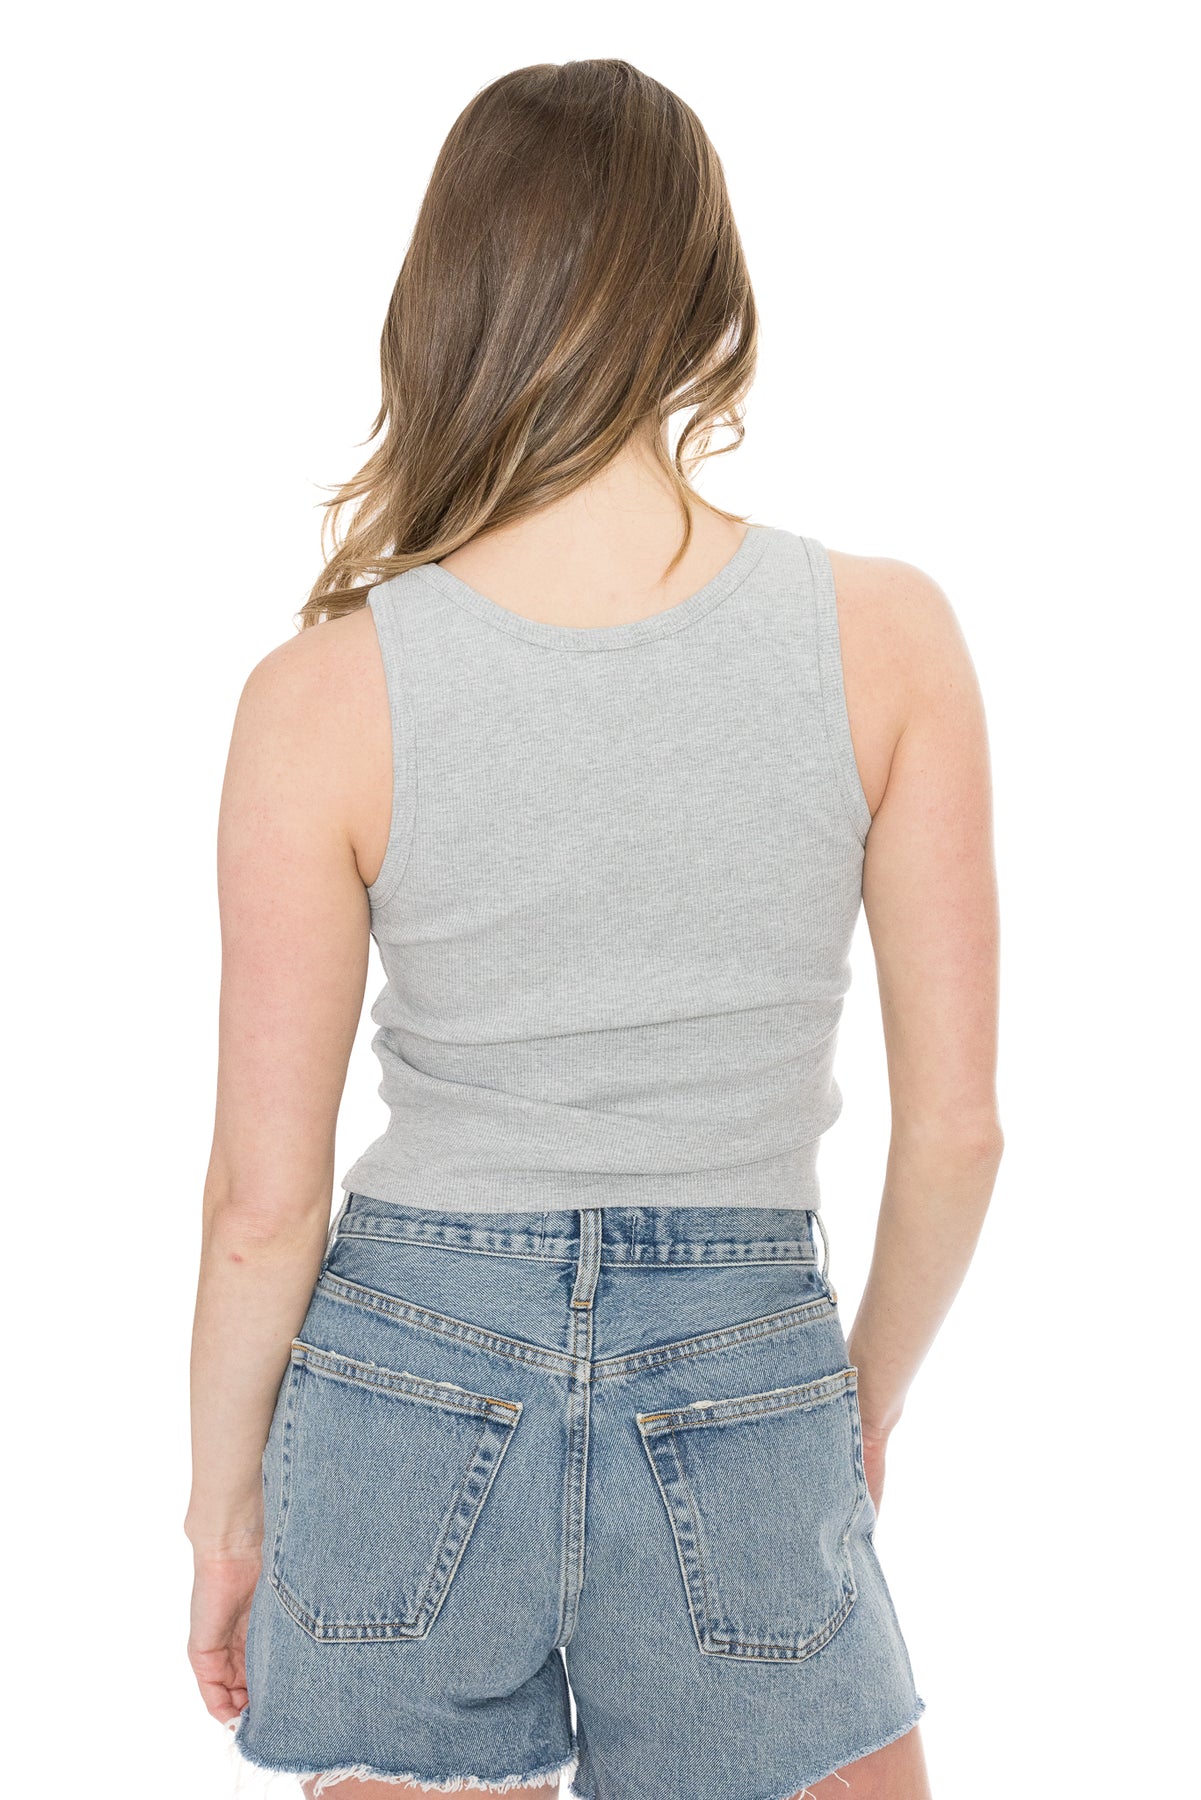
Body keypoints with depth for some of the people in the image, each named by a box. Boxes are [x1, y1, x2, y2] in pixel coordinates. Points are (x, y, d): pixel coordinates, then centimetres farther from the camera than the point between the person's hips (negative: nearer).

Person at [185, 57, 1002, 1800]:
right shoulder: (886, 637, -10)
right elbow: (957, 1124, -4)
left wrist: (222, 1508, 9)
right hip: (744, 1420, 0)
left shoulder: (326, 692, -12)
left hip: (408, 1396, 1)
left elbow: (264, 1199, -6)